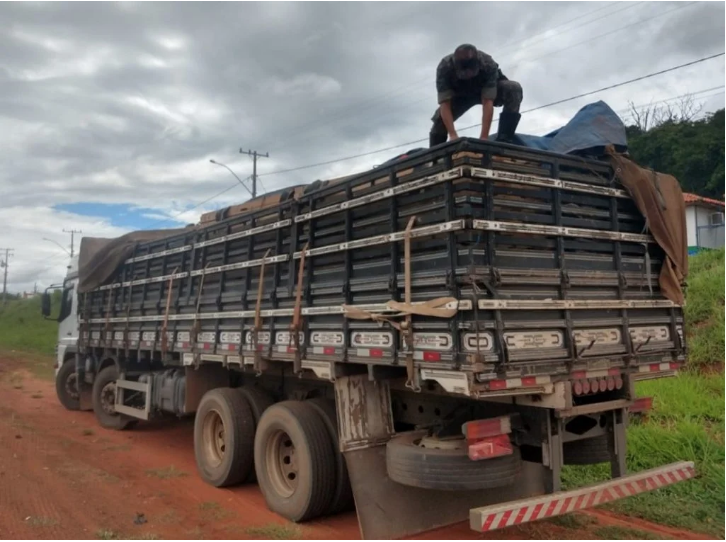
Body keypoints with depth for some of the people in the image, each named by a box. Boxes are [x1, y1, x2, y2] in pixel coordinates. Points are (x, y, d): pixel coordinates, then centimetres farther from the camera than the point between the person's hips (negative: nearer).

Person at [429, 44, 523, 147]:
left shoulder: (488, 65, -38)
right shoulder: (444, 67, -36)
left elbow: (487, 102, -41)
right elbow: (445, 104, -39)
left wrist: (484, 137, -48)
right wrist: (452, 135, -50)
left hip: (487, 91, -1)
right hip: (461, 94, 1)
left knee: (514, 88, -31)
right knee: (440, 117, -23)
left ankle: (503, 140, -32)